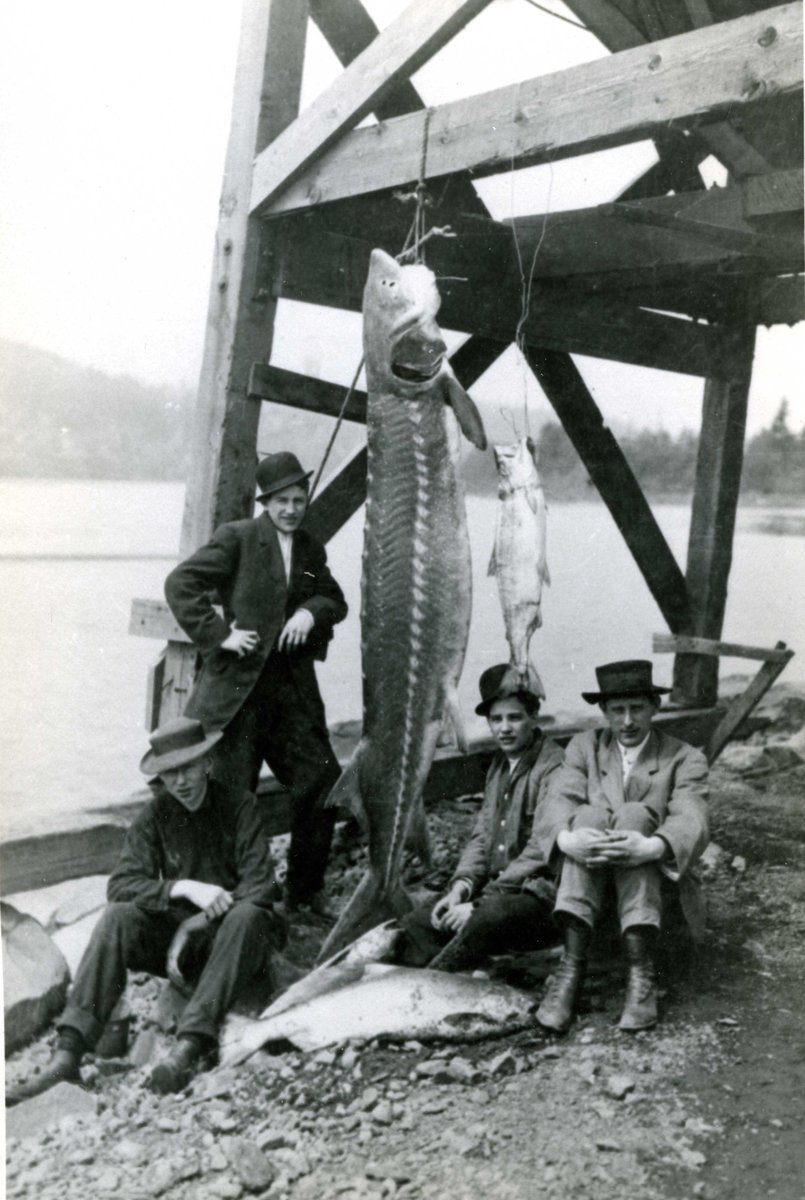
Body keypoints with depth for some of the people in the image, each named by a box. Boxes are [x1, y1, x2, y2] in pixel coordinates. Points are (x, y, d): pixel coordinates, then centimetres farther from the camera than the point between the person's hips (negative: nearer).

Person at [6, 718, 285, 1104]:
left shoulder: (238, 807, -7)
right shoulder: (157, 814, 2)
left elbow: (260, 885, -15)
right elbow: (121, 884, -8)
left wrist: (196, 926, -22)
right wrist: (185, 888, -24)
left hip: (227, 937, -2)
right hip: (174, 930, 3)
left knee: (248, 915, -36)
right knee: (117, 917, -25)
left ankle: (191, 1045, -44)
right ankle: (68, 1053, -34)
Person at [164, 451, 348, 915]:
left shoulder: (311, 549, 13)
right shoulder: (238, 538, -3)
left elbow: (336, 599, 18)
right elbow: (180, 584, -7)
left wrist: (311, 610, -4)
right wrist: (219, 634, -13)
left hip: (293, 685, 5)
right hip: (239, 685, -5)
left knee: (322, 783, 4)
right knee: (231, 797, 1)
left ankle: (306, 890, 21)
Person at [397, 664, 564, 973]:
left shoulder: (554, 766, -10)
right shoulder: (499, 765, 17)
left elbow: (541, 851, -17)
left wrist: (480, 904, -19)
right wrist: (462, 885, -3)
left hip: (541, 898, -8)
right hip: (495, 892, 8)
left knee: (488, 919, -36)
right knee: (415, 924, -7)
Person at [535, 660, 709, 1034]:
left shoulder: (685, 760, 4)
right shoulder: (585, 747, 10)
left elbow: (690, 823, -15)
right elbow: (557, 802, -8)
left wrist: (651, 846, -39)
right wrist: (567, 839, -32)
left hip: (655, 883, -1)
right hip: (587, 883, 2)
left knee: (633, 813, -29)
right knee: (589, 814, -28)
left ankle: (641, 972, -36)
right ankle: (571, 968, -37)